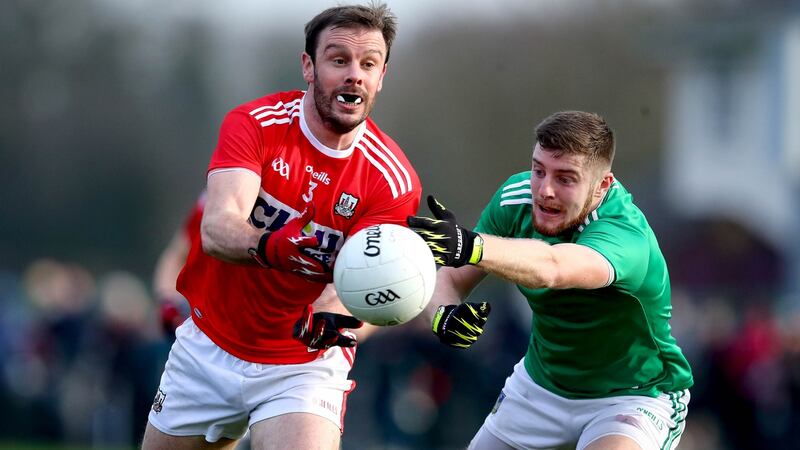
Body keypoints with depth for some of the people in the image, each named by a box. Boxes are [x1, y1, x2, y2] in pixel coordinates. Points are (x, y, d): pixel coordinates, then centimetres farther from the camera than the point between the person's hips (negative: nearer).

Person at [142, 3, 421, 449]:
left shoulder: (393, 179, -13)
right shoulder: (255, 124, -12)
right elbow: (216, 228, -28)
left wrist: (333, 316, -46)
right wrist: (268, 245, -50)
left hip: (306, 361, -2)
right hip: (207, 349, 2)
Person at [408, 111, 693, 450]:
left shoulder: (626, 235, -35)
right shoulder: (516, 197, -14)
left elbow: (550, 269, -56)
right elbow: (452, 277, -10)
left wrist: (470, 246, -74)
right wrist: (443, 316, -35)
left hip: (634, 395, -6)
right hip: (540, 383, 7)